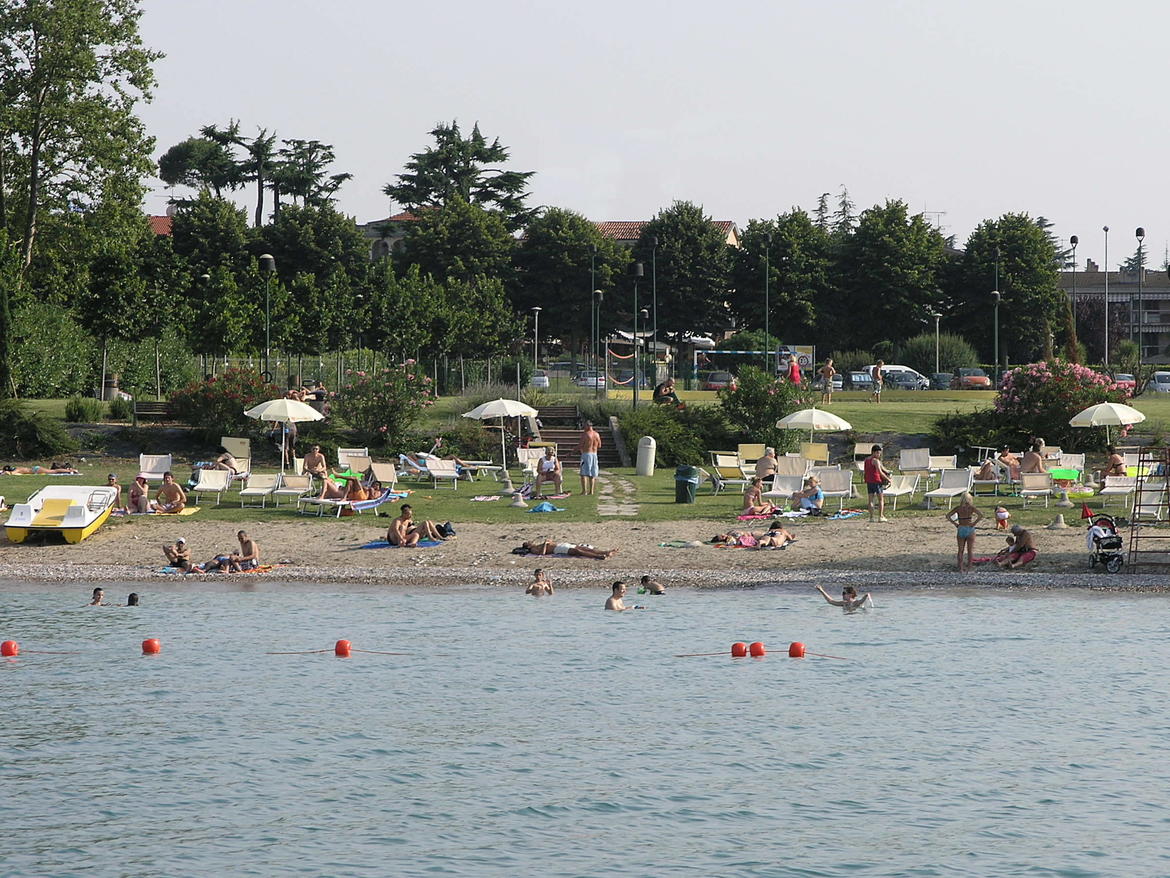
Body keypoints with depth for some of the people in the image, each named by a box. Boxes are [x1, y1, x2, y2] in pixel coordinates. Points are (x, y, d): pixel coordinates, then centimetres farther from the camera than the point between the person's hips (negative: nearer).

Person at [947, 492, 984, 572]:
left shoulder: (958, 508, -1)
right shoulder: (971, 508, -7)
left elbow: (948, 516, -6)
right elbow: (981, 515, -18)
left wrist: (955, 524, -2)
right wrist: (974, 523, -10)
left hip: (960, 530, 2)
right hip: (970, 530, -2)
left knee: (960, 550, 11)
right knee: (970, 550, 9)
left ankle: (960, 567, 7)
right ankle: (969, 567, 8)